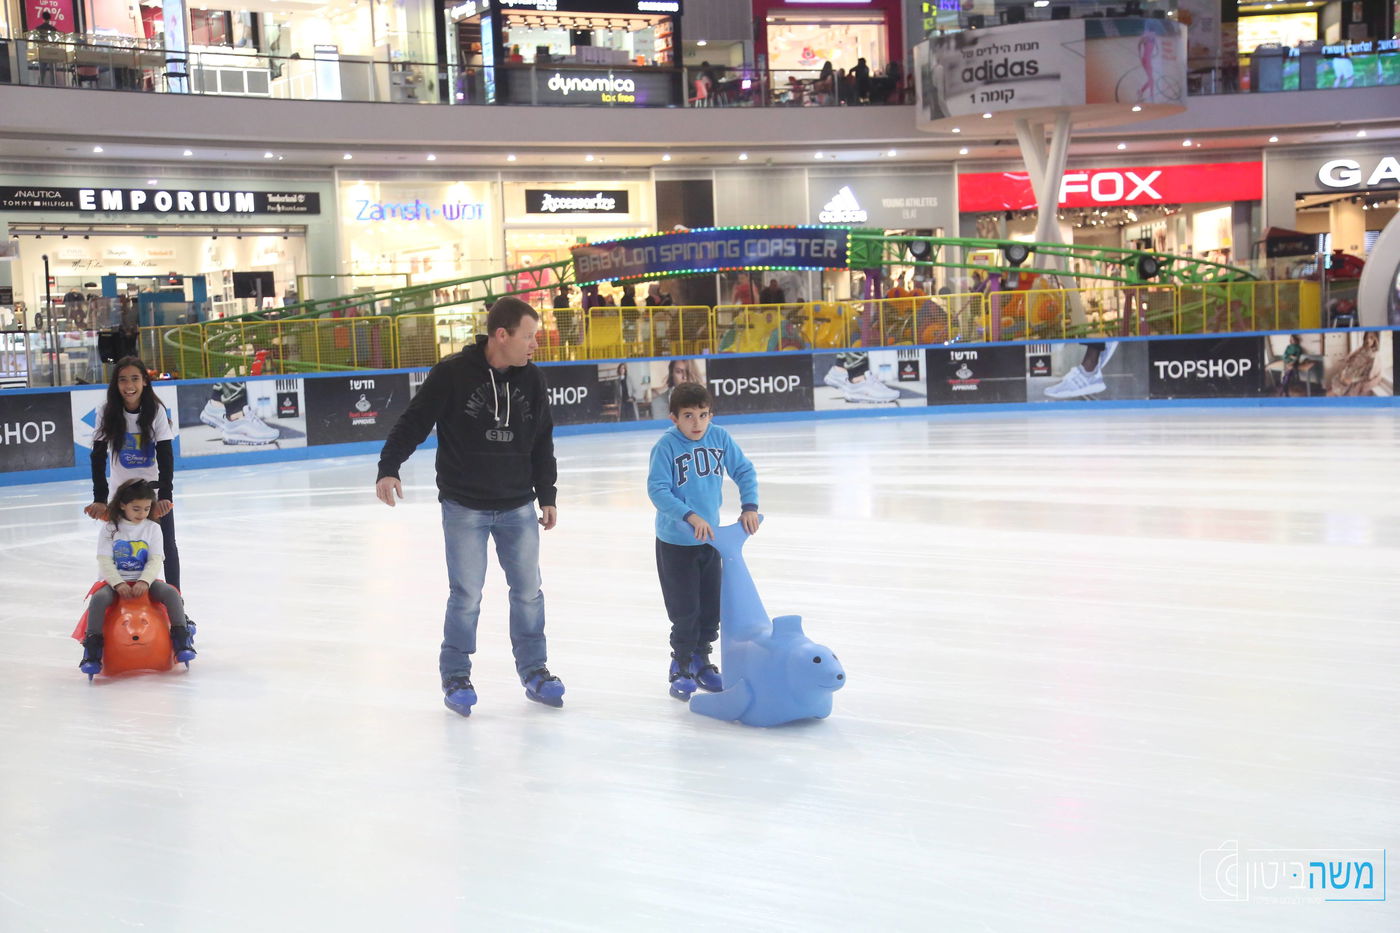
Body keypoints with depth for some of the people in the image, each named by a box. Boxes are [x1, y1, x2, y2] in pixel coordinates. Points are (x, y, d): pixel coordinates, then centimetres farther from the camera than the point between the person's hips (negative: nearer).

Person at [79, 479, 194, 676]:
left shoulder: (152, 529, 5)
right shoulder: (110, 528, 2)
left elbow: (156, 561, -4)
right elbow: (105, 562, -6)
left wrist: (144, 581, -23)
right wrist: (118, 584, -22)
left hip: (144, 581, 1)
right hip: (115, 581, -1)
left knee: (171, 592, -26)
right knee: (98, 598, -32)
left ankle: (181, 640, -20)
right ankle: (92, 649, -27)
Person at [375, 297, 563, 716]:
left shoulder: (532, 379, 2)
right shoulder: (452, 373, -13)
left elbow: (542, 443, 10)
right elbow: (414, 422, -9)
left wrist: (547, 496, 12)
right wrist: (389, 468, -20)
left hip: (518, 508, 4)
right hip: (465, 508, -4)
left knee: (528, 592, 9)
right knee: (466, 597, 1)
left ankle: (534, 672, 24)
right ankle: (455, 677, 17)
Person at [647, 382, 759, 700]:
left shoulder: (720, 438, -6)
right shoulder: (666, 446, -19)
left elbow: (744, 470, 2)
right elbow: (657, 489, -24)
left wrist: (749, 506, -11)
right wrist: (690, 516, -33)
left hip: (710, 540, 5)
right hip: (675, 542, -5)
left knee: (711, 608, 14)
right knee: (685, 610, 0)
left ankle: (701, 661, 32)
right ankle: (680, 668, 18)